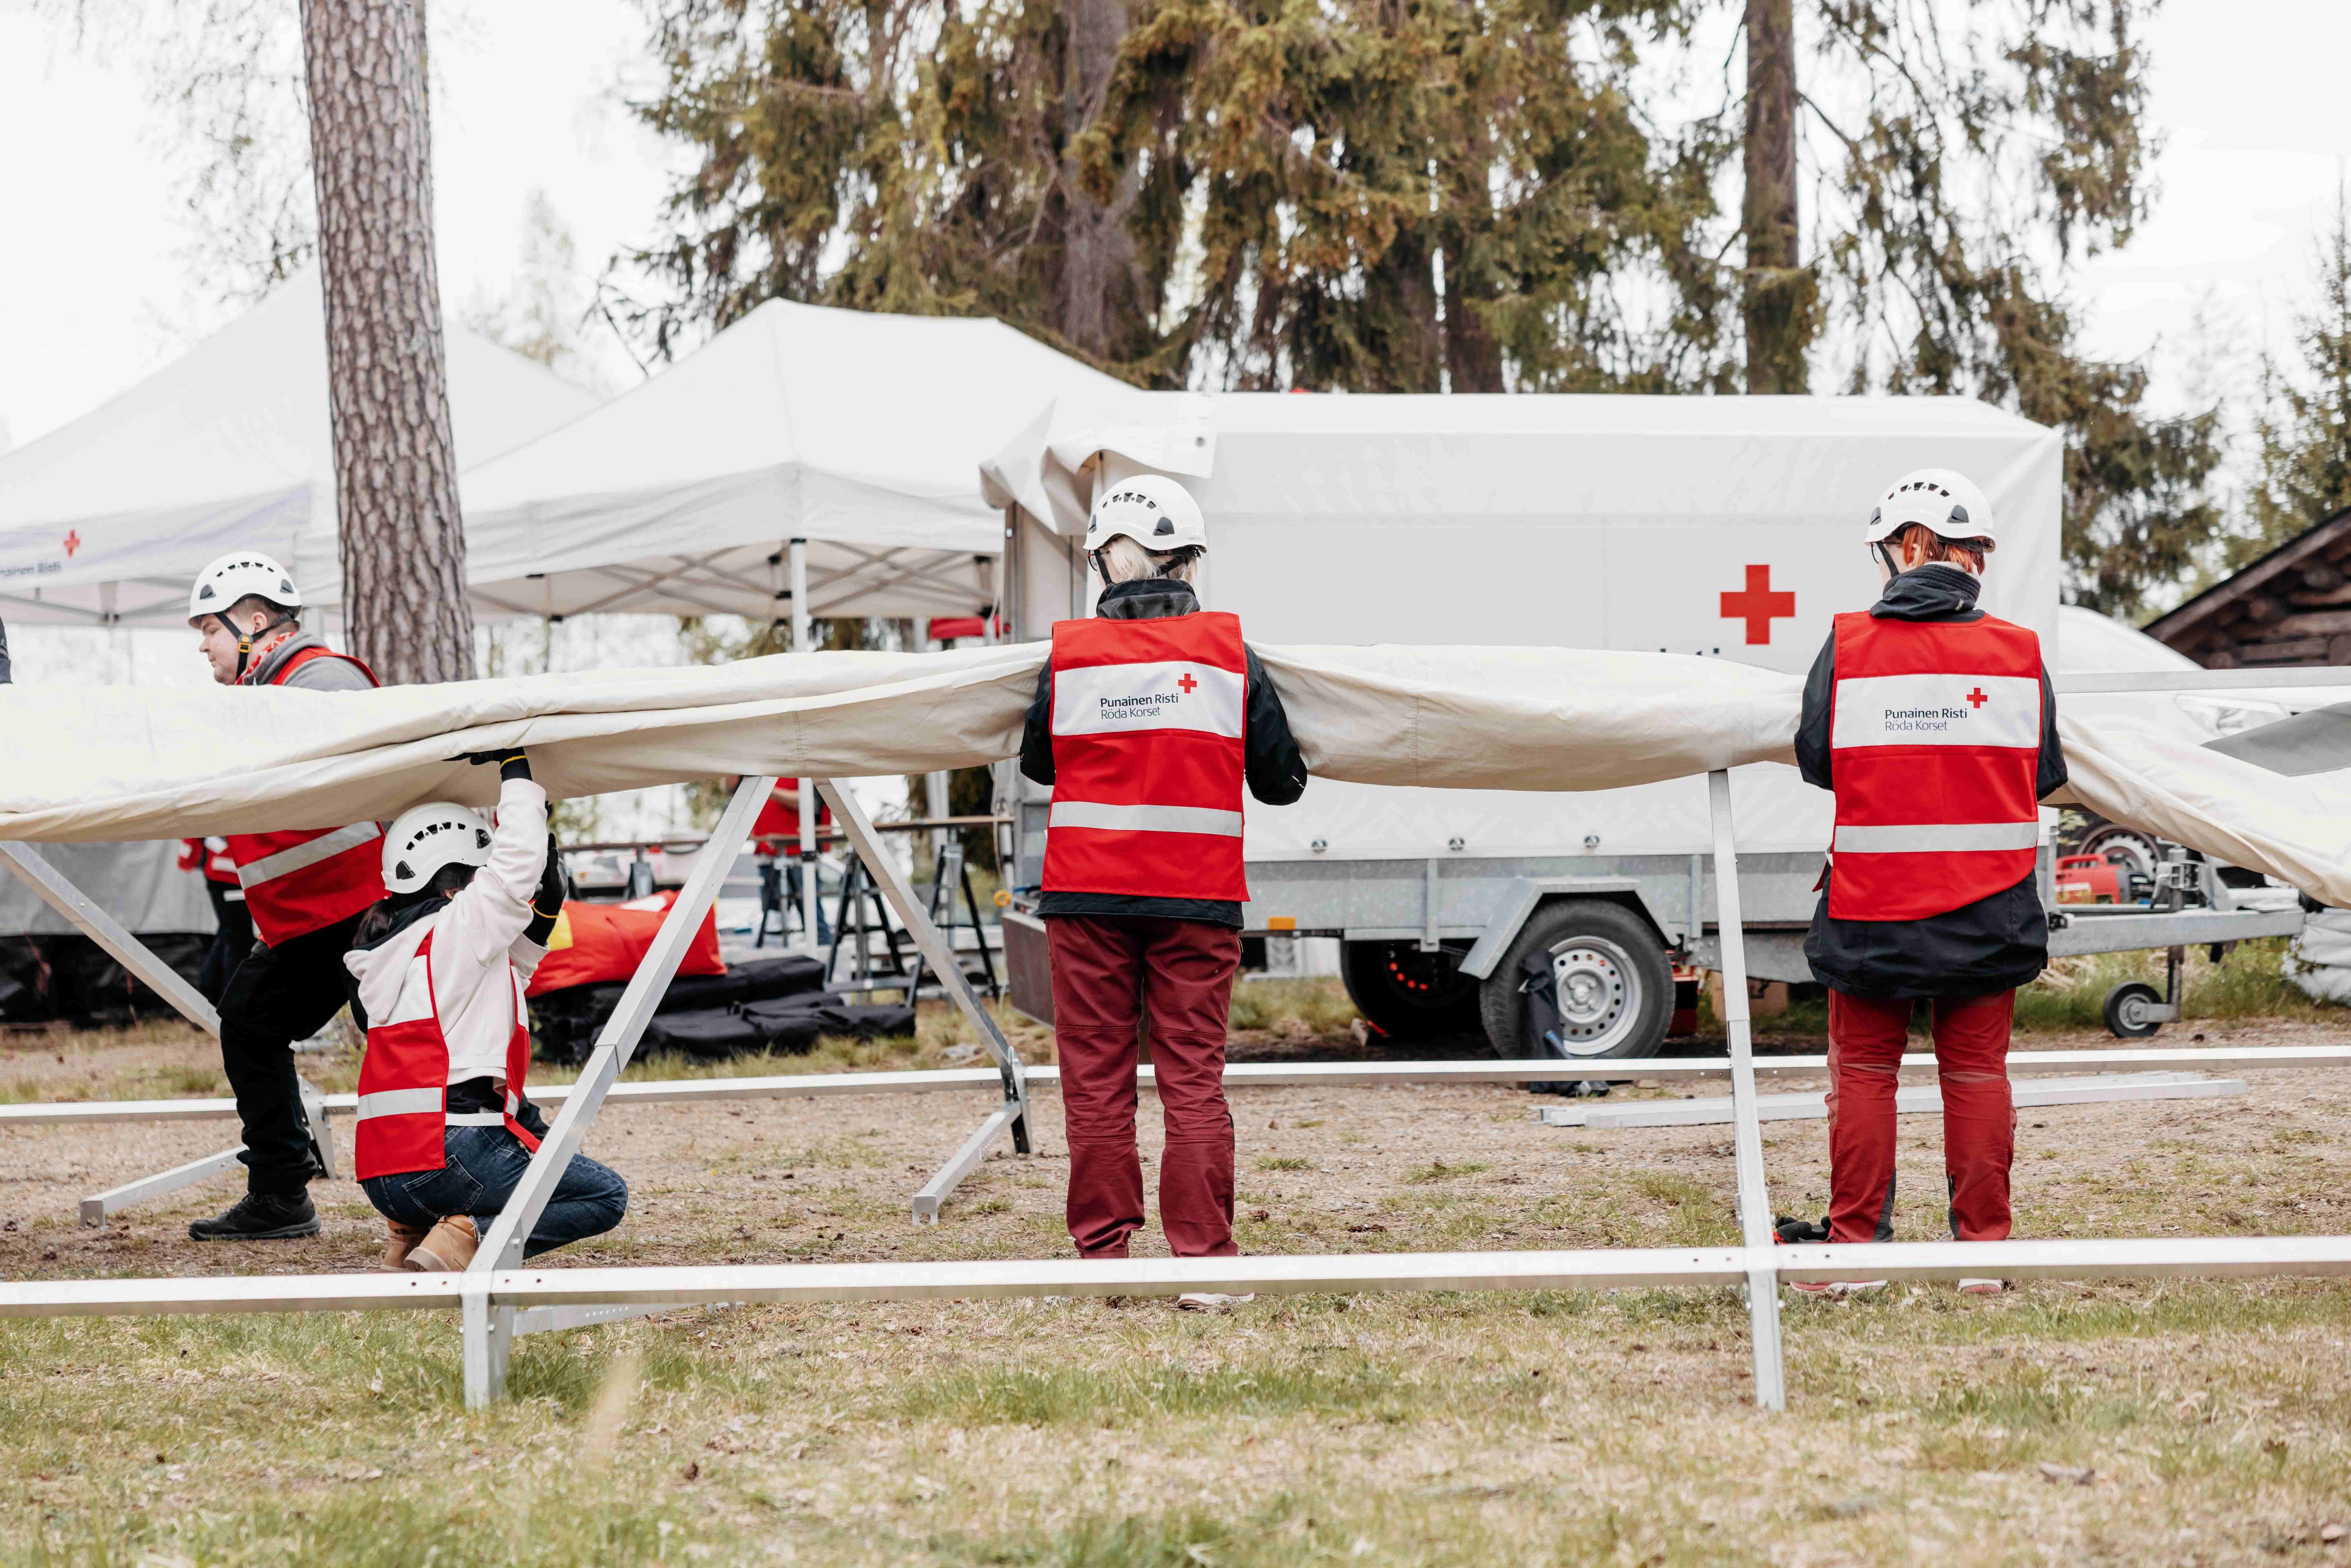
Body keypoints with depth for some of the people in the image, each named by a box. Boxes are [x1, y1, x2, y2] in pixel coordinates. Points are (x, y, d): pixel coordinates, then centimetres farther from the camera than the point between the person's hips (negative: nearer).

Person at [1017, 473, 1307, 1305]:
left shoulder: (1067, 653, -2)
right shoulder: (1230, 652, -1)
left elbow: (1036, 762, 13)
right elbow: (1280, 781, 5)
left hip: (1087, 893, 0)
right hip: (1198, 895, 0)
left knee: (1096, 1078, 7)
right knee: (1194, 1078, 3)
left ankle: (1103, 1251, 10)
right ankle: (1203, 1259, 1)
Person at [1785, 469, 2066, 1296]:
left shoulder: (1847, 647, -7)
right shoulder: (2019, 653, -3)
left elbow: (1815, 761, 0)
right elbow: (2046, 774, 4)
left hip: (1871, 912, -1)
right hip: (1988, 916, 1)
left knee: (1864, 1072, 10)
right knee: (1977, 1072, 10)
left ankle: (1856, 1243, 13)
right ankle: (1984, 1245, 13)